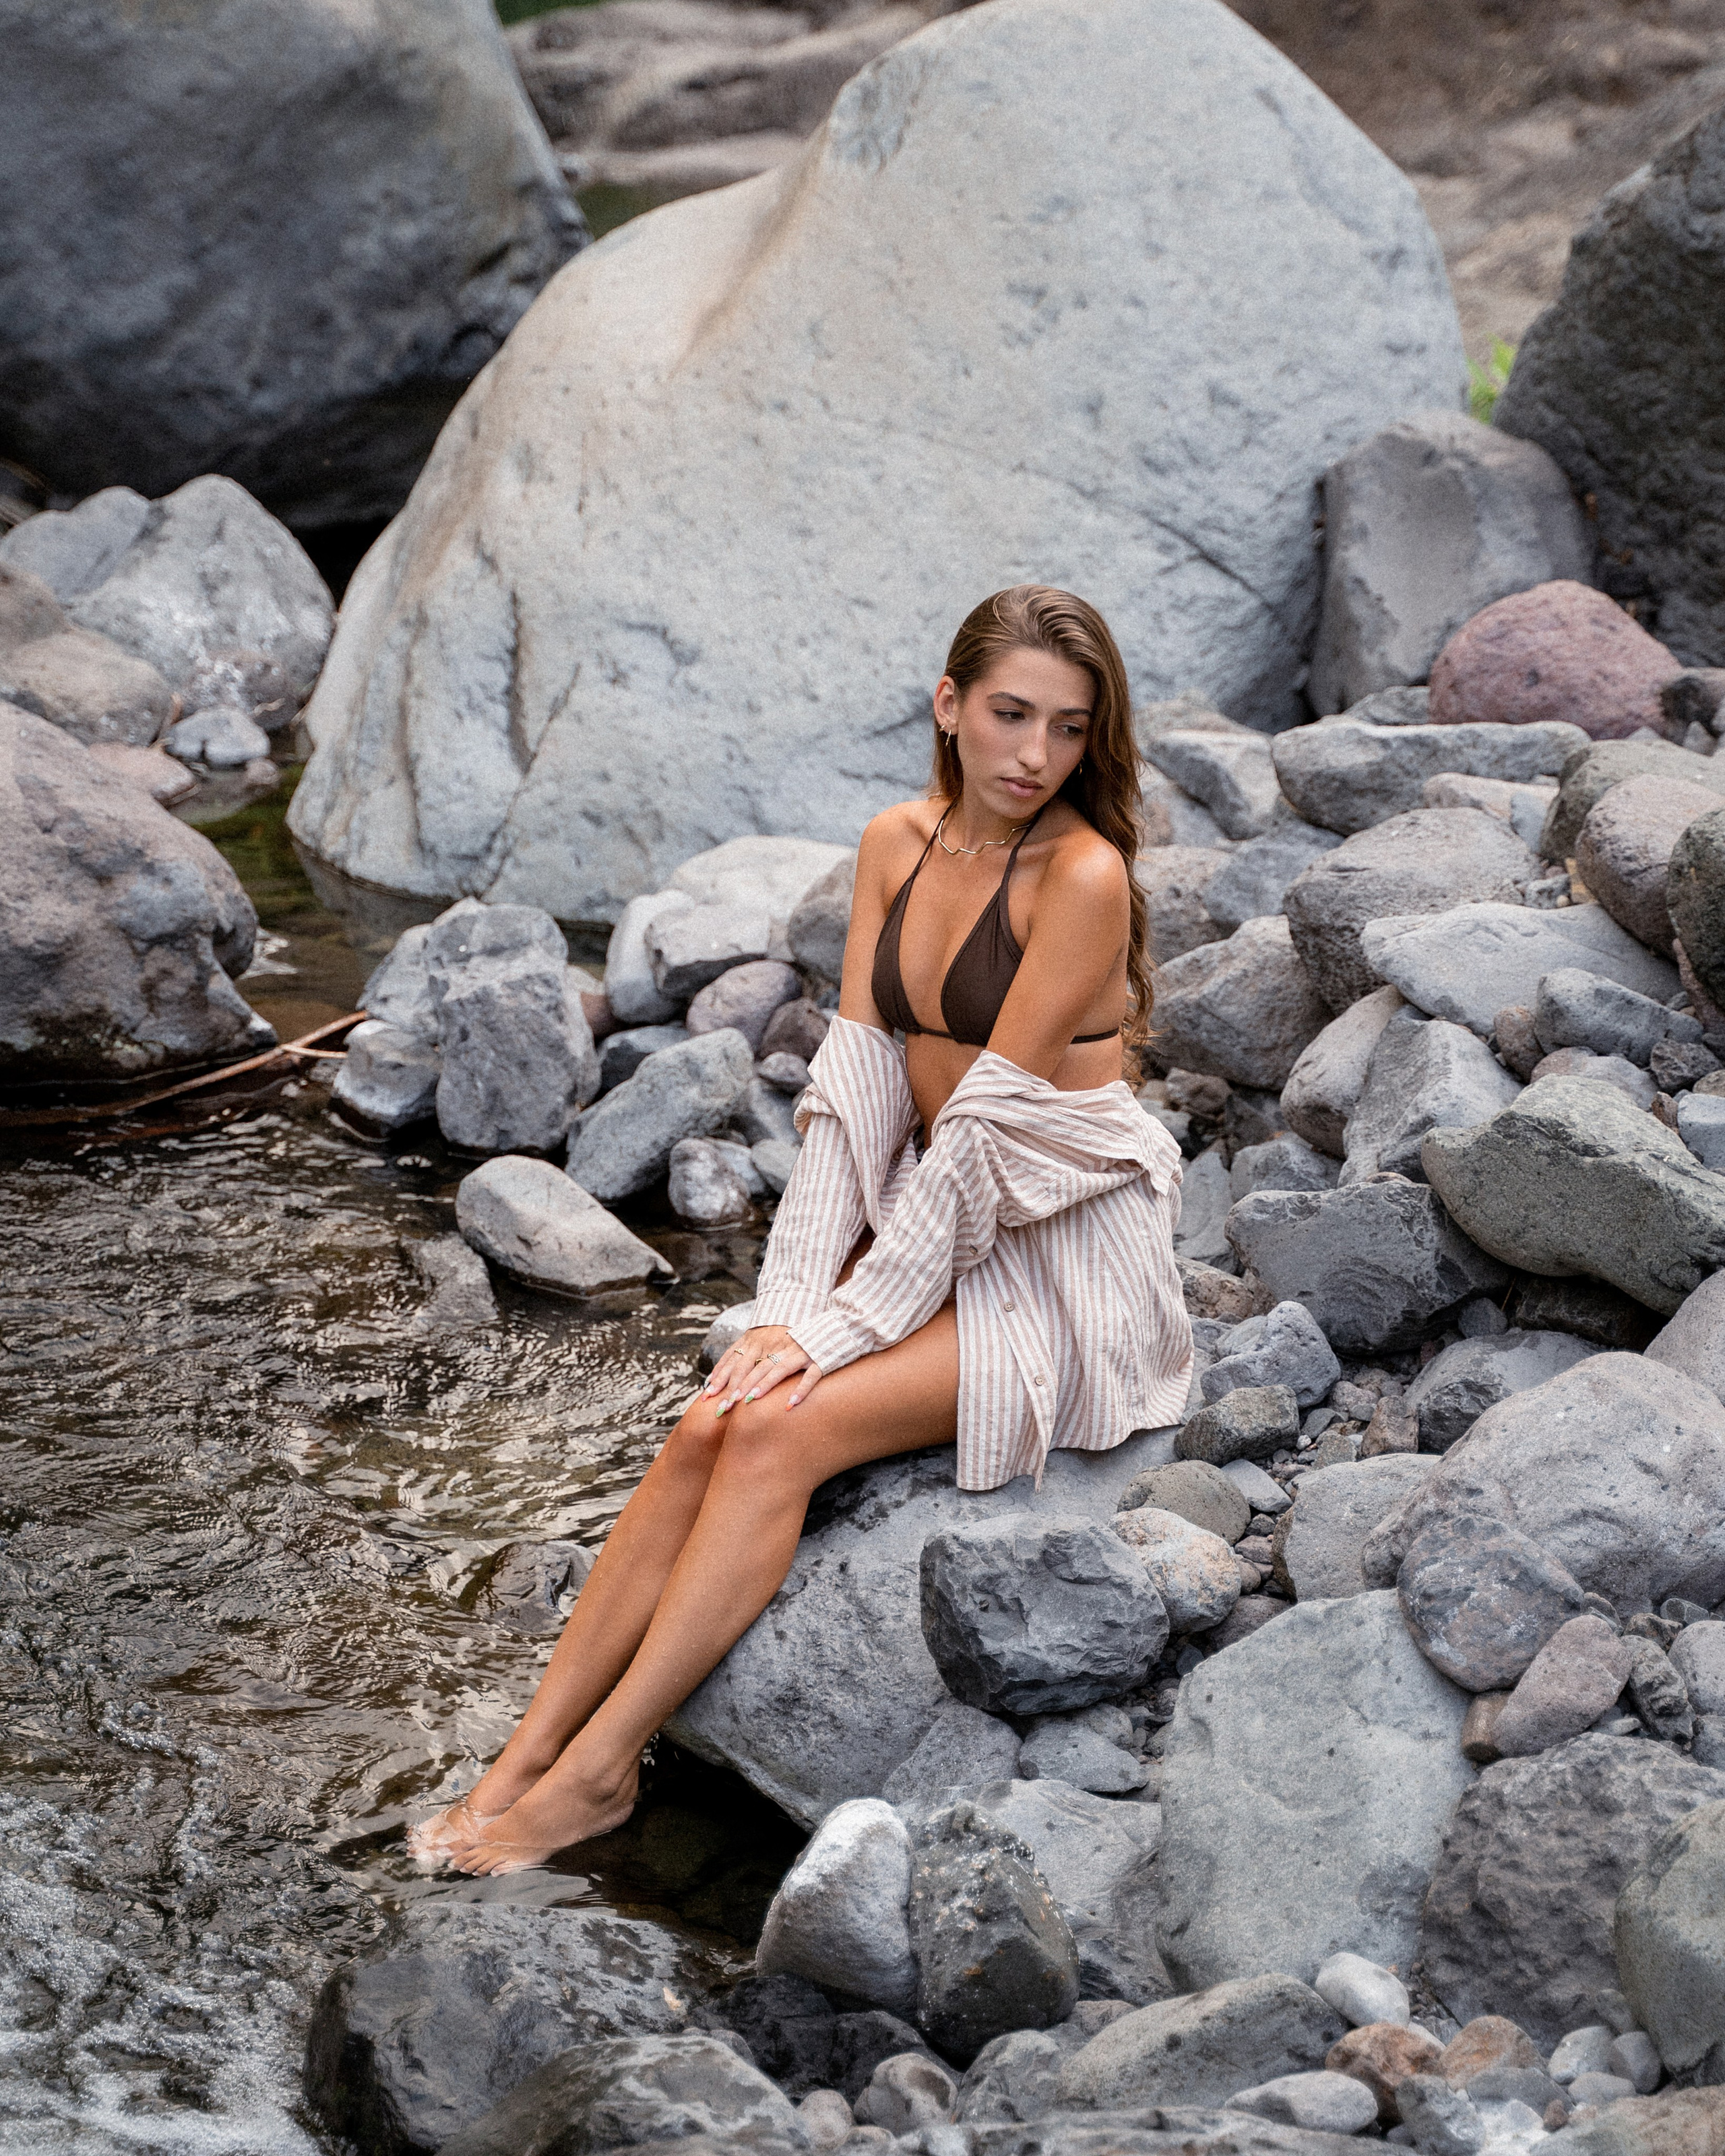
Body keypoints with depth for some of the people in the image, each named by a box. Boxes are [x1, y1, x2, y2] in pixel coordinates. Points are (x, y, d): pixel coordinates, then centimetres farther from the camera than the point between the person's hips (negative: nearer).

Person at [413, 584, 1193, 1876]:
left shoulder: (1084, 876, -19)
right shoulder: (896, 847, 3)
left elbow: (991, 1128, -19)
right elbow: (858, 1085, 0)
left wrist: (848, 1324, -17)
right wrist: (796, 1304, -9)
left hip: (1063, 1263, -6)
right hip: (933, 1226, 6)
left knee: (779, 1432, -23)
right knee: (709, 1428, -15)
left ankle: (598, 1771, -16)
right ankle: (528, 1756, -14)